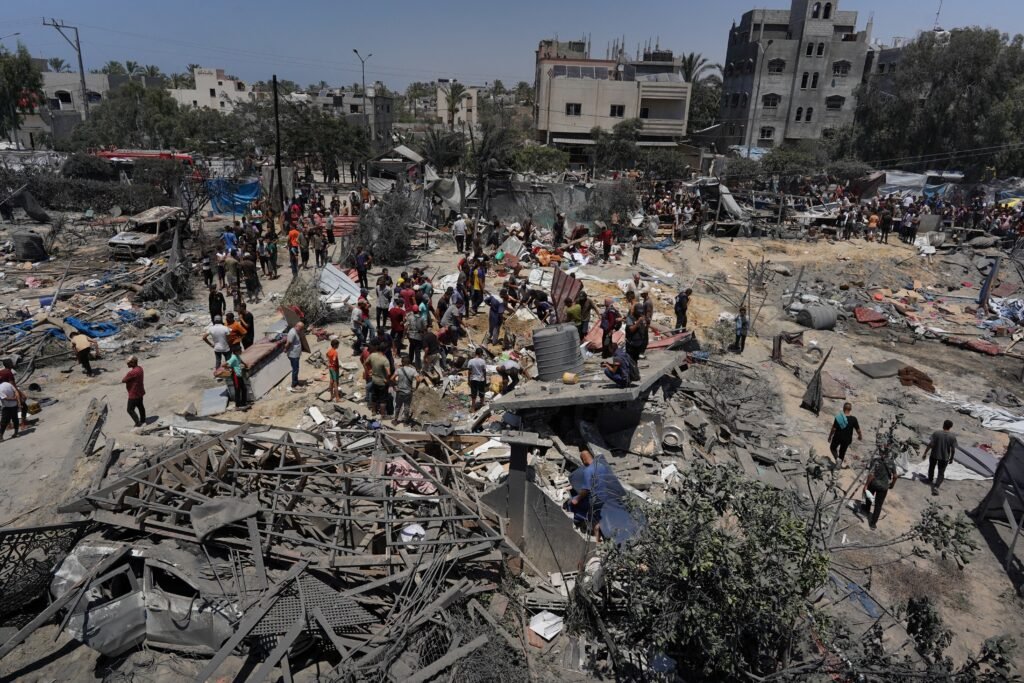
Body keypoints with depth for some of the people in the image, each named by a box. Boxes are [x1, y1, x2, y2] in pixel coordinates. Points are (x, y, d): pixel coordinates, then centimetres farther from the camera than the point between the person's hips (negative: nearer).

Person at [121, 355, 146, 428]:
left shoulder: (132, 372, -32)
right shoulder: (140, 368, -2)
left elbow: (123, 380, -19)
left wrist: (126, 373, -6)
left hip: (134, 394, -9)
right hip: (140, 392, 9)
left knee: (130, 410, 4)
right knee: (140, 406, 24)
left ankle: (138, 423, 7)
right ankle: (143, 420, 38)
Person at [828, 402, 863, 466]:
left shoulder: (838, 418, -20)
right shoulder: (853, 419, -16)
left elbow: (833, 429, -17)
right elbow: (858, 430, -7)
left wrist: (830, 437, -2)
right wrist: (860, 436, 14)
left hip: (837, 437, -2)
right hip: (847, 439, 2)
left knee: (832, 448, 23)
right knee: (842, 451, 22)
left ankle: (837, 458, 1)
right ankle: (839, 464, 32)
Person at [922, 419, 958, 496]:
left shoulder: (936, 434, -14)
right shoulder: (952, 437, -11)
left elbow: (930, 444, -17)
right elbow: (953, 450, -8)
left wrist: (925, 453, -8)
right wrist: (951, 458, 7)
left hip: (934, 455, 0)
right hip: (945, 457, 0)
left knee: (931, 467, 25)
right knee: (941, 473, 9)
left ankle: (930, 479, 45)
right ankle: (936, 486, -7)